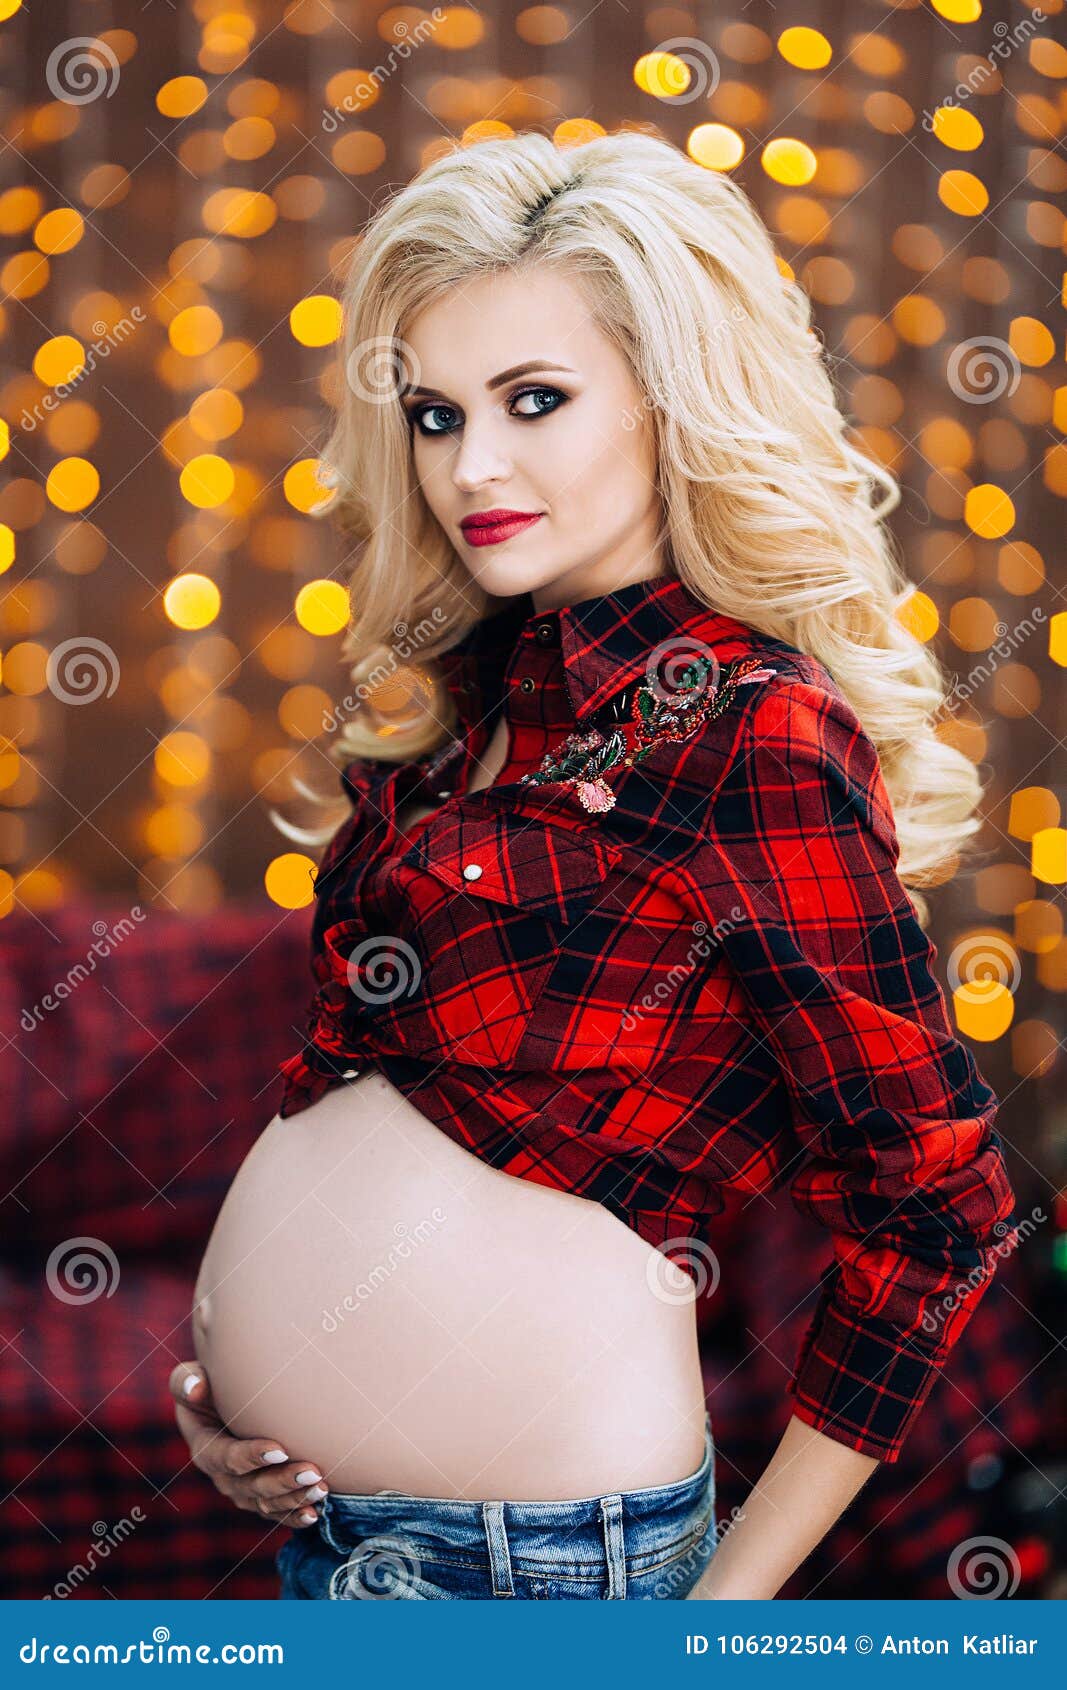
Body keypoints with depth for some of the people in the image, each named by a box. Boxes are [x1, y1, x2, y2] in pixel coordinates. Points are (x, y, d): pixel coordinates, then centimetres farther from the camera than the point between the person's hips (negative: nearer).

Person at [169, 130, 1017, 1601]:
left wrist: (731, 1592, -9)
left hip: (524, 1549, -7)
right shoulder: (475, 685, 5)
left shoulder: (752, 732, -17)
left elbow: (939, 1203, -15)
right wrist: (229, 1367, 5)